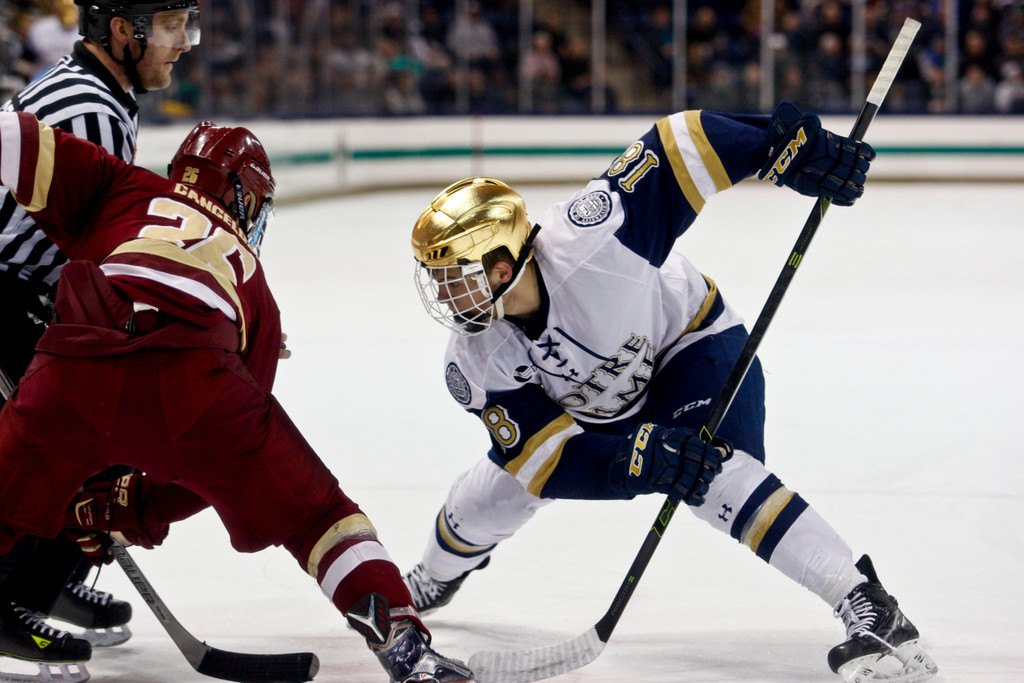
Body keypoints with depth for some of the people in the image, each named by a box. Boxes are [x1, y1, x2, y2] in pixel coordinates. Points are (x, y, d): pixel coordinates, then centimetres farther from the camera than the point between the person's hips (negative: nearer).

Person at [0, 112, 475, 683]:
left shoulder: (123, 190, 33)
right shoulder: (250, 282, 35)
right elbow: (224, 458, 34)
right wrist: (140, 509, 41)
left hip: (71, 376, 0)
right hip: (190, 376, 0)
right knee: (313, 514, 17)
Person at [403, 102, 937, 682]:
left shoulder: (584, 241, -40)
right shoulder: (476, 361, -25)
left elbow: (678, 146, -37)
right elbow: (545, 455, -27)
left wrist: (791, 146, -47)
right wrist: (640, 455, -44)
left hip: (690, 344, -5)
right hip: (591, 407, 6)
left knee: (716, 474, -31)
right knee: (497, 489, 8)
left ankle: (868, 607, -36)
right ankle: (433, 580, 44)